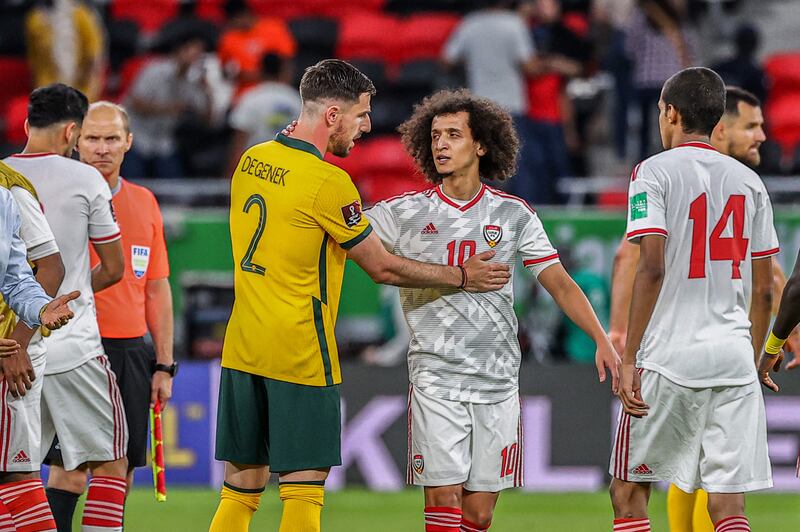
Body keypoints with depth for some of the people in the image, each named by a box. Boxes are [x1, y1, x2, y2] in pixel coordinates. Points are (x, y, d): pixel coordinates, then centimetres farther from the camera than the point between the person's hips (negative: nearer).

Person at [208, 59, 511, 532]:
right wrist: (460, 277, 5)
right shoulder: (328, 183, -15)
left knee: (240, 493, 10)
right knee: (303, 493, -3)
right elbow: (383, 268, -7)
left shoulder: (251, 161, 7)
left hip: (242, 349, 7)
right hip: (301, 354, -7)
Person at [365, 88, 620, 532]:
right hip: (435, 377, -1)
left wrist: (601, 340, -5)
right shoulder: (406, 213, 4)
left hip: (497, 380, 1)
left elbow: (559, 283, 6)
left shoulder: (513, 215, 6)